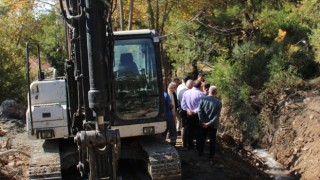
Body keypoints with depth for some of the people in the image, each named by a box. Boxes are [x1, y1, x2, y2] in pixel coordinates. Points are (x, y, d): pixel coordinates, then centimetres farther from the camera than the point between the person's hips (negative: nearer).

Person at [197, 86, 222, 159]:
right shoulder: (219, 102, -14)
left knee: (202, 139, 18)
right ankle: (211, 155, 21)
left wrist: (202, 121, -11)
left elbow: (199, 111, -16)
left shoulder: (202, 99, -13)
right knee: (212, 140, 14)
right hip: (213, 125, -1)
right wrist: (210, 123, -14)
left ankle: (200, 153, 28)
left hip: (203, 123, 1)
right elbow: (217, 116, -17)